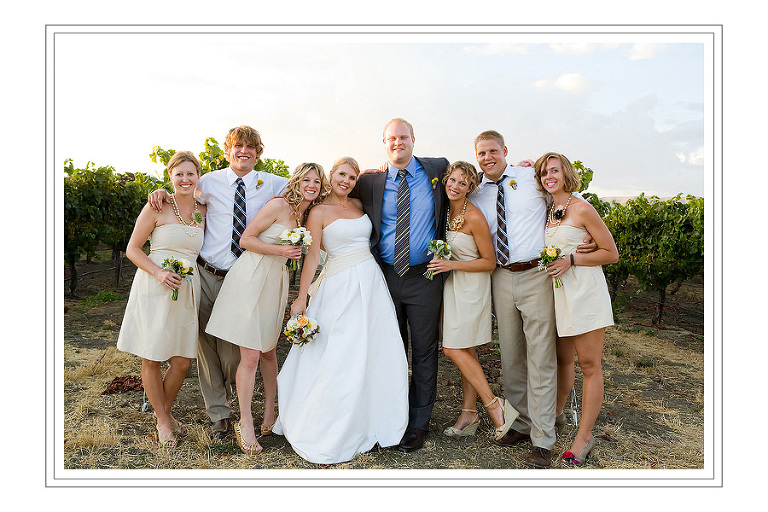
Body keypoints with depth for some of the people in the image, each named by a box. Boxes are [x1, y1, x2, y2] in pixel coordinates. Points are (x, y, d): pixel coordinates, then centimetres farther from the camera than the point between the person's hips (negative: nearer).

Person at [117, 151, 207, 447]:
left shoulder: (204, 211, 8)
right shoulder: (157, 207, -4)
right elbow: (132, 249, -3)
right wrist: (159, 272, -17)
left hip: (187, 290, 4)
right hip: (154, 289, -4)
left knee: (183, 361, 7)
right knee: (151, 359, 5)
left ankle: (165, 411, 32)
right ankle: (162, 420, 25)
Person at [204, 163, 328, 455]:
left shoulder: (309, 215, 11)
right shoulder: (279, 205, -10)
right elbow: (246, 239, -11)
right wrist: (280, 250, -18)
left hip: (275, 283, 7)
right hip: (251, 280, -6)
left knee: (268, 351, 16)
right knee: (250, 355, -4)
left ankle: (270, 412, 32)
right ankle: (245, 423, 10)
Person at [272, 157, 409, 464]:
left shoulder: (359, 205, 12)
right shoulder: (319, 212, -3)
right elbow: (312, 256, -6)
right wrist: (301, 298, -10)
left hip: (371, 283, 6)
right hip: (340, 286, -6)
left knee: (376, 352, 7)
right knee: (340, 357, -4)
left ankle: (365, 423, 24)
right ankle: (329, 434, 13)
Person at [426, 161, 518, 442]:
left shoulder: (474, 217, -17)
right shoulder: (447, 210, 4)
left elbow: (490, 262, -13)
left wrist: (452, 264, -18)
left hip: (471, 285, -7)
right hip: (453, 284, 7)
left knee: (453, 348, -8)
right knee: (466, 351, 10)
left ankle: (494, 405, 4)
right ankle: (469, 413, 18)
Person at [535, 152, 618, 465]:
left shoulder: (582, 209, -8)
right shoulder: (548, 211, 11)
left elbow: (611, 253, -7)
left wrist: (571, 259, -15)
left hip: (585, 291, -6)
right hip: (559, 292, 6)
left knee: (589, 364, 1)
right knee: (563, 359, 15)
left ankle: (584, 435, 10)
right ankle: (556, 414, 31)